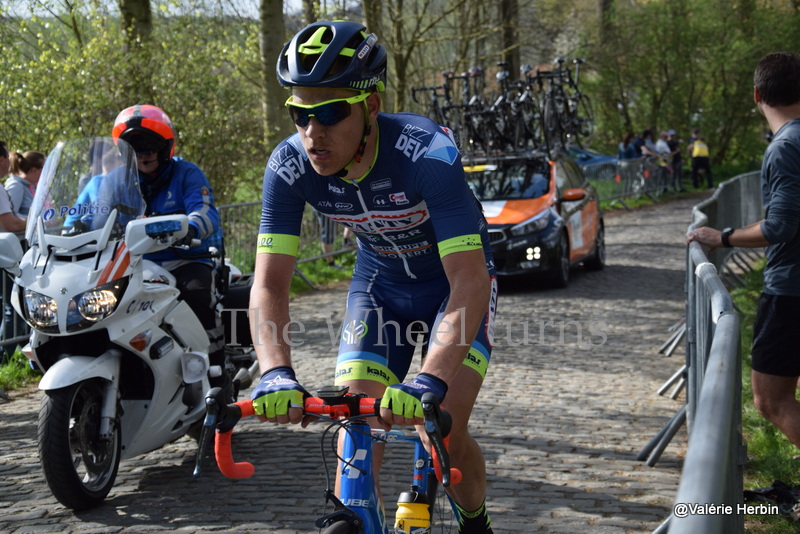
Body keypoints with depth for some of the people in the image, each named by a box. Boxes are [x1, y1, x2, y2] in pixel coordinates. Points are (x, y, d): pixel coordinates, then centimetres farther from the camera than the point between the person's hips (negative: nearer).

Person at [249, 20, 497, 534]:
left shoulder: (428, 153, -37)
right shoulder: (290, 165, -24)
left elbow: (469, 280, -42)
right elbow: (269, 284, -27)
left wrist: (429, 381, -54)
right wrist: (277, 372, -45)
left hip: (456, 283, -4)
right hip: (379, 283, 4)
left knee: (444, 432, -14)